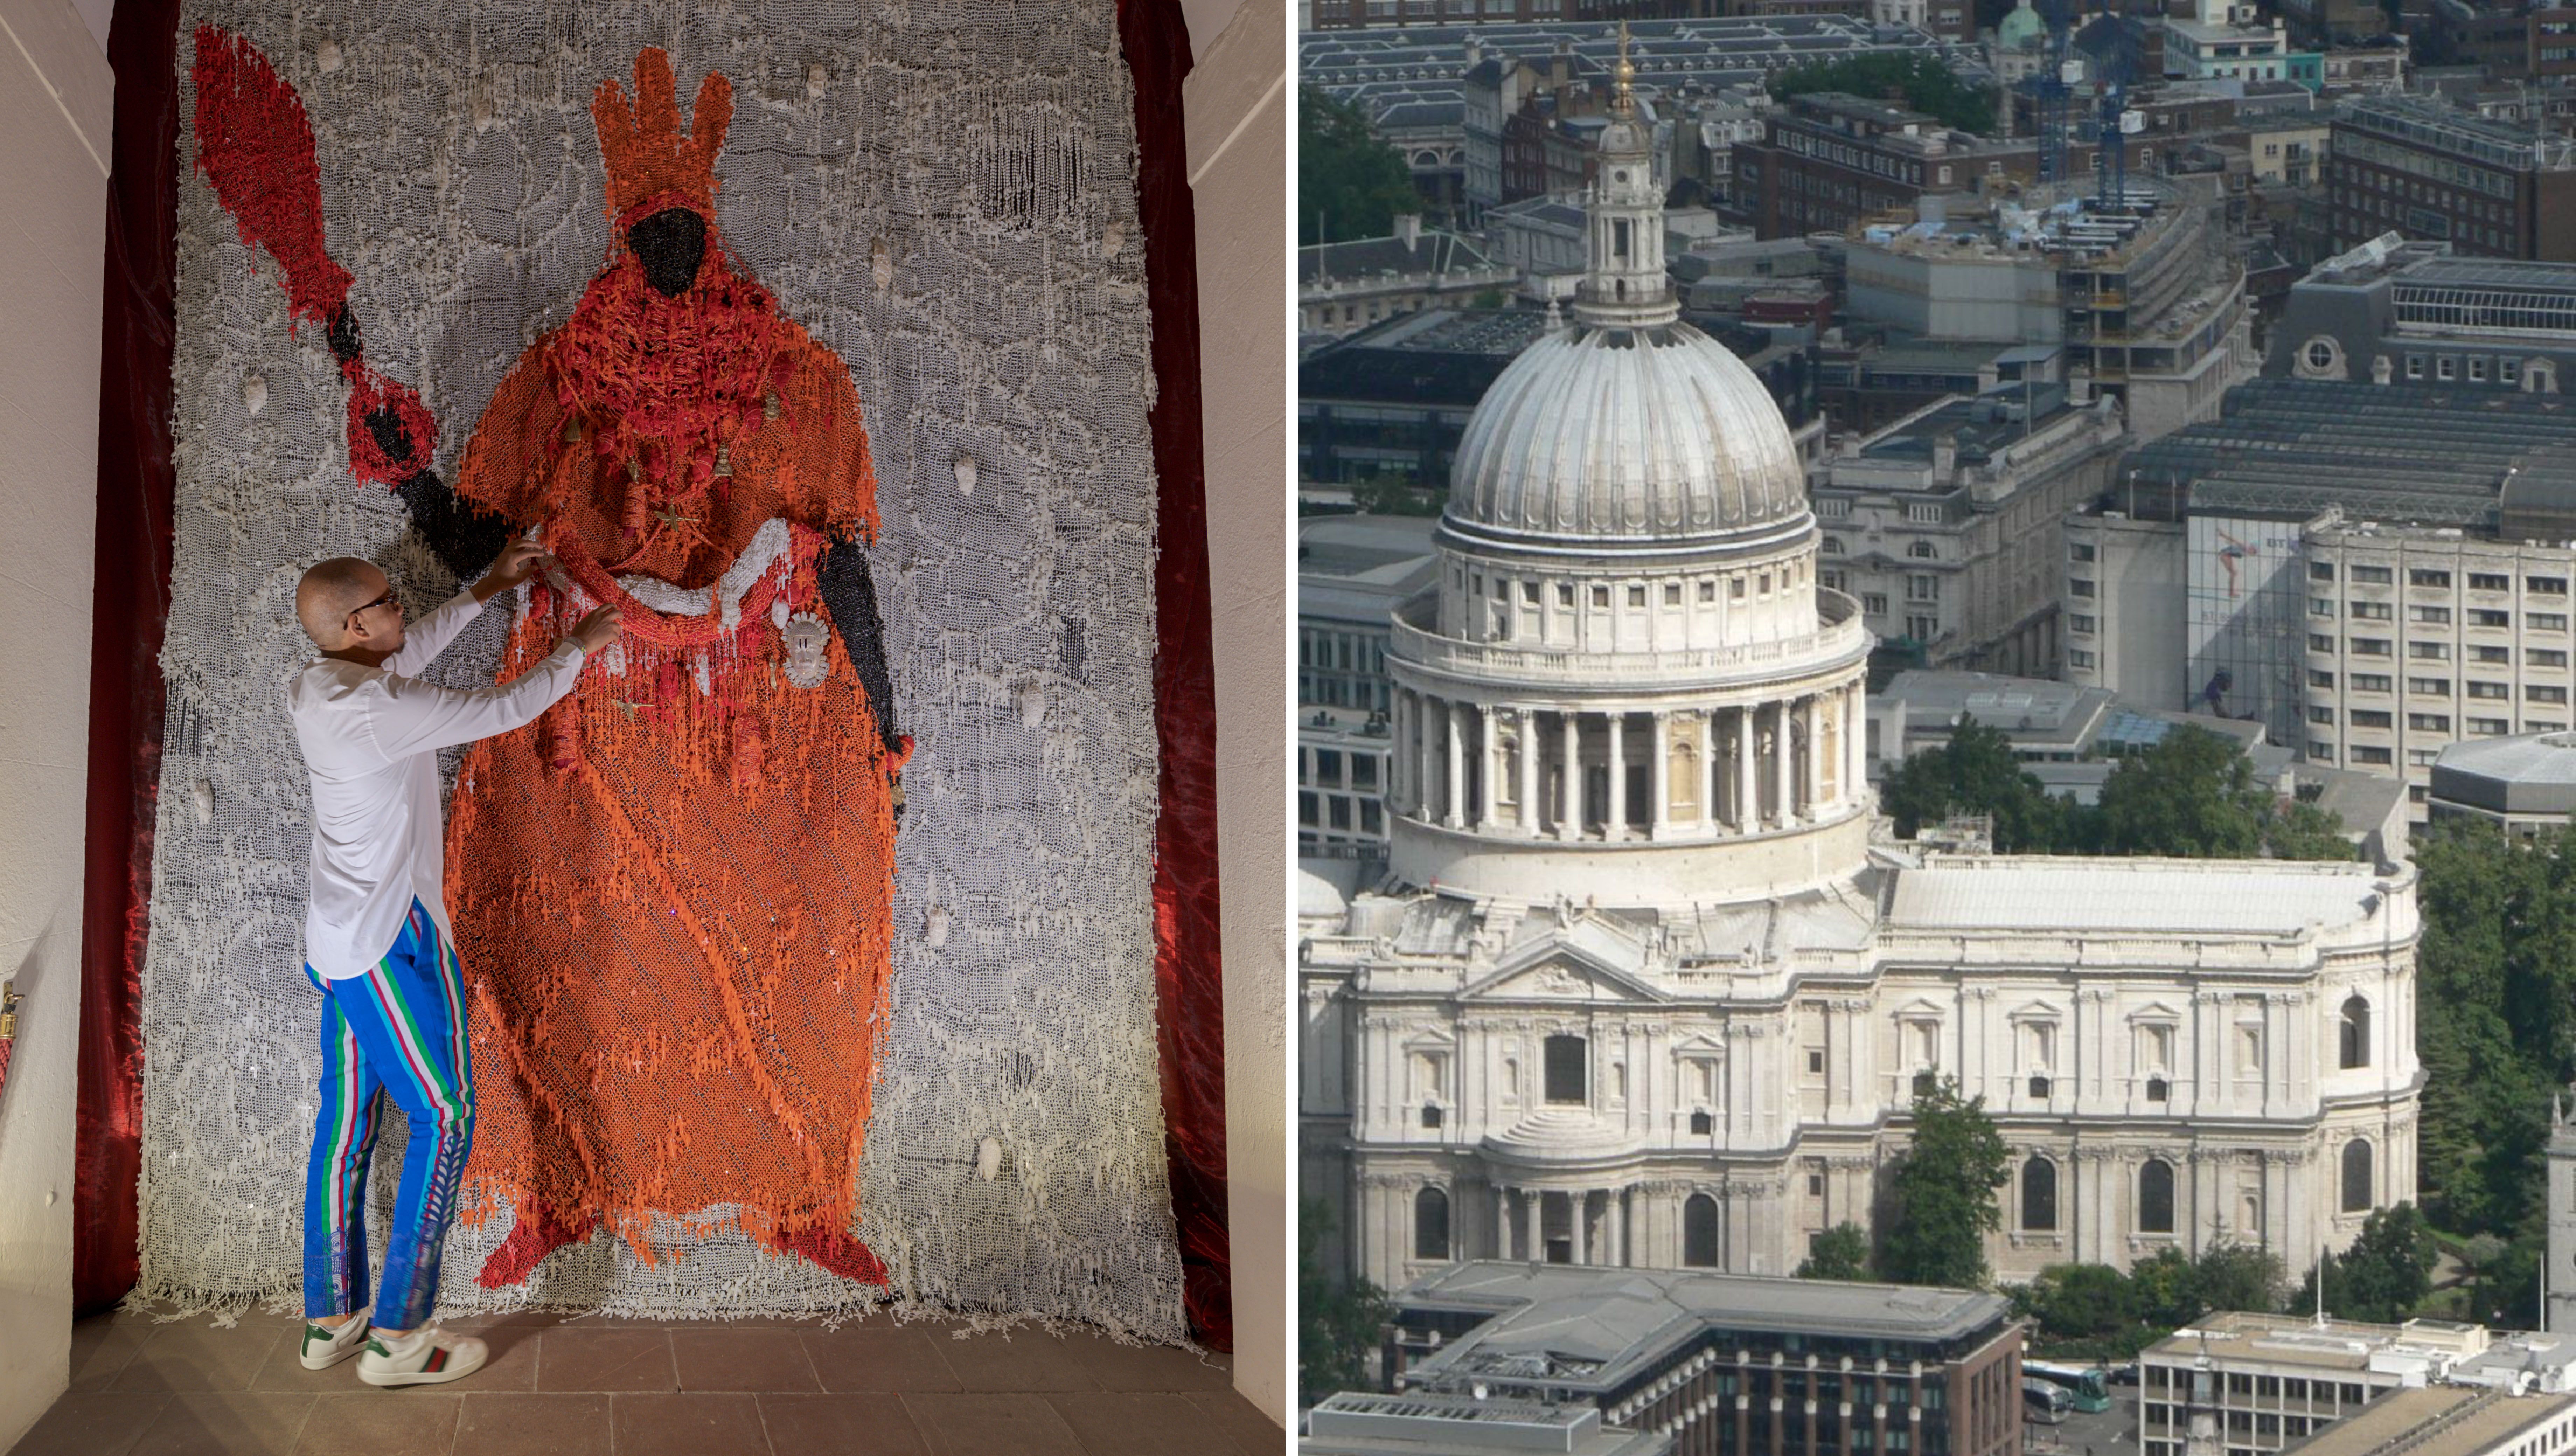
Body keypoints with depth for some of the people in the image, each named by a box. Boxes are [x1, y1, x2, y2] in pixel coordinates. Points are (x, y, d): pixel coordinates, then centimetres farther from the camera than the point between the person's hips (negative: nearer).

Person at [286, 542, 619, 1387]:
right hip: (392, 939, -9)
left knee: (347, 1120, 13)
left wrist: (487, 590, 24)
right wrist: (581, 646, -1)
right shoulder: (377, 710, -24)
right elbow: (506, 709, -17)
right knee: (444, 1119, -2)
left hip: (338, 941, 9)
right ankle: (396, 1337, -4)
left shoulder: (315, 690, 3)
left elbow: (409, 654, 23)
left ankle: (331, 1318, 17)